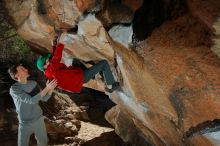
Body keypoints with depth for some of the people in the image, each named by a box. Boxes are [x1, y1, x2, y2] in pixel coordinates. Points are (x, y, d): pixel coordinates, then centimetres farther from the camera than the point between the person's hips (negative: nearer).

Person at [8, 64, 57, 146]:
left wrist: (51, 88, -17)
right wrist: (46, 88, -31)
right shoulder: (14, 89, -21)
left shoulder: (33, 83, -4)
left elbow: (44, 98, 1)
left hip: (39, 120, 4)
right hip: (25, 123, -4)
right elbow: (31, 100, -29)